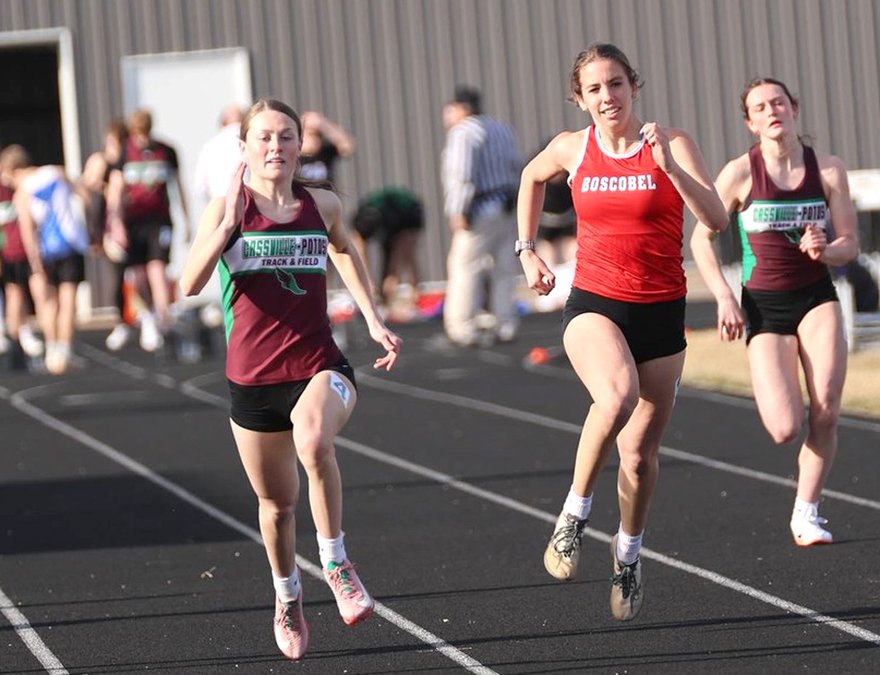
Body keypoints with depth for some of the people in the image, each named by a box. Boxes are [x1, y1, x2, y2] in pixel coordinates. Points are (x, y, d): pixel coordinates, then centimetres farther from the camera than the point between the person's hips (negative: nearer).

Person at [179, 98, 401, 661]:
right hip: (252, 376, 1)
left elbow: (344, 250, 26)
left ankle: (336, 561, -17)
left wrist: (374, 321, 19)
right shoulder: (226, 210, -3)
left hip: (318, 366, -1)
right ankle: (287, 600, 41)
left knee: (314, 443, -35)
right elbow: (190, 284, -16)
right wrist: (228, 224, -25)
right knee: (277, 502, 13)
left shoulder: (322, 204, 3)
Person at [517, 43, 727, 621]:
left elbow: (717, 219, -19)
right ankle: (574, 518, -17)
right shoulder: (572, 149, 1)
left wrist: (669, 166, -29)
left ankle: (629, 554, 35)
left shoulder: (672, 143, -7)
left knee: (640, 453, 7)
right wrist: (527, 250, 18)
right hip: (593, 305, 0)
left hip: (661, 312, 0)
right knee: (617, 395, -34)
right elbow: (532, 177, 25)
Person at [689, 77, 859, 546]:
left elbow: (850, 245, 3)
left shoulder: (828, 170, -1)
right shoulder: (741, 172, -6)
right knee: (786, 430, -14)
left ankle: (807, 511, 8)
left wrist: (825, 250, -20)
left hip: (817, 297, 2)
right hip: (764, 305, -2)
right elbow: (701, 238, 1)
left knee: (825, 416, -12)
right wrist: (724, 298, -7)